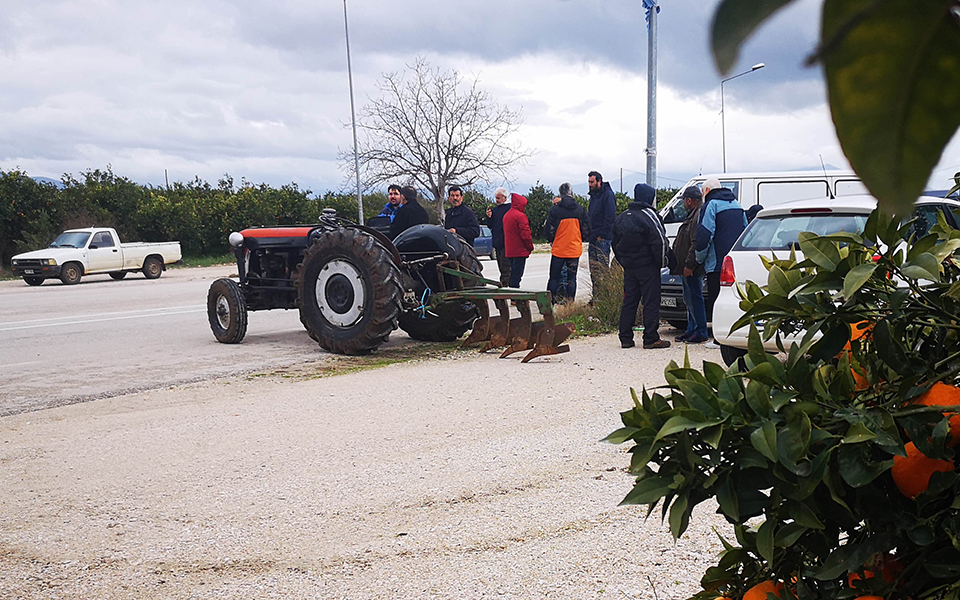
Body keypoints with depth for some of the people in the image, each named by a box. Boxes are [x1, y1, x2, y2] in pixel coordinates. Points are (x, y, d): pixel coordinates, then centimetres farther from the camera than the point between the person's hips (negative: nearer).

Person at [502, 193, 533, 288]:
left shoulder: (506, 215, 15)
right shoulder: (520, 216, -15)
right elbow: (525, 234, -19)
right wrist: (530, 247, -4)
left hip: (509, 251, 9)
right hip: (520, 251, -9)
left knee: (513, 272, 15)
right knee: (517, 274, -7)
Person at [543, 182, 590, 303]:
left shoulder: (555, 209, -9)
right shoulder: (580, 209, -2)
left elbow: (548, 230, -6)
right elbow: (587, 230, 3)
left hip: (558, 249, -1)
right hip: (575, 250, 2)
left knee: (554, 278, 8)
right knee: (572, 278, 8)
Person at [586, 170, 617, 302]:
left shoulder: (608, 195, -9)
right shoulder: (593, 195, 19)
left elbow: (610, 217, -15)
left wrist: (601, 235, -18)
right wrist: (590, 234, 14)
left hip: (603, 238, -9)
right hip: (593, 239, 9)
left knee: (603, 269, -8)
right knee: (594, 269, 8)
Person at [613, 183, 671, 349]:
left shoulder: (622, 217, 13)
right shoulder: (648, 216, -12)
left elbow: (615, 243, 18)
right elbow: (659, 241, -16)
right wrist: (662, 261, -5)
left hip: (628, 266, 7)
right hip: (647, 267, -7)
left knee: (629, 301, 11)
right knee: (651, 301, -3)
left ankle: (625, 338, 11)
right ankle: (651, 339, -3)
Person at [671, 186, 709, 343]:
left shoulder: (699, 216, -17)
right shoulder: (692, 215, 18)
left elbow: (696, 244, -23)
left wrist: (689, 265, -23)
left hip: (692, 269, -11)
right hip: (687, 267, 11)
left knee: (694, 299, -7)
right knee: (689, 299, 16)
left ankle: (700, 333, -3)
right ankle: (691, 330, 24)